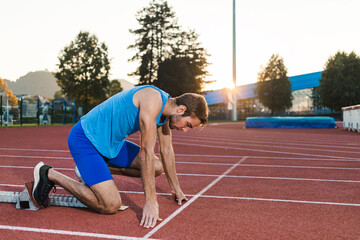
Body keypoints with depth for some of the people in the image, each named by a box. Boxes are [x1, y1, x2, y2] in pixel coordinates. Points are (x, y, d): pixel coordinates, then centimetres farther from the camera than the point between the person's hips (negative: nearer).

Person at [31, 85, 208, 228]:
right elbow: (146, 151, -27)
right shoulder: (153, 100, -25)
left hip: (111, 143, 10)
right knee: (111, 205, -20)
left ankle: (96, 168, 16)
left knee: (158, 167, 7)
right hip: (84, 139, -10)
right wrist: (150, 202, -24)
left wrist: (176, 189, 21)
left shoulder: (165, 112, 4)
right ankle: (49, 174, -4)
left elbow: (166, 150, 15)